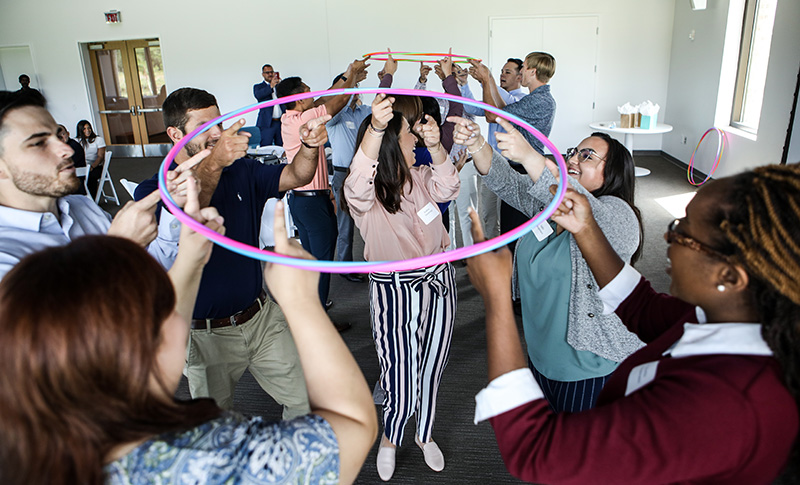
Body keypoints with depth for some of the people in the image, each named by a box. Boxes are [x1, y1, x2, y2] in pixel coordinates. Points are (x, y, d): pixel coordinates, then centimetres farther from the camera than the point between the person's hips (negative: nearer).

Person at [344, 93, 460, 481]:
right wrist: (375, 126, -49)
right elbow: (359, 182, -35)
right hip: (392, 290, -5)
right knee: (401, 384, -4)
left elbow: (446, 188, -13)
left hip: (438, 283, 5)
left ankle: (425, 434, 45)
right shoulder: (366, 193, -12)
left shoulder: (421, 178, 6)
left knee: (431, 370, 18)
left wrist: (434, 146, -31)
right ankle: (390, 438, 31)